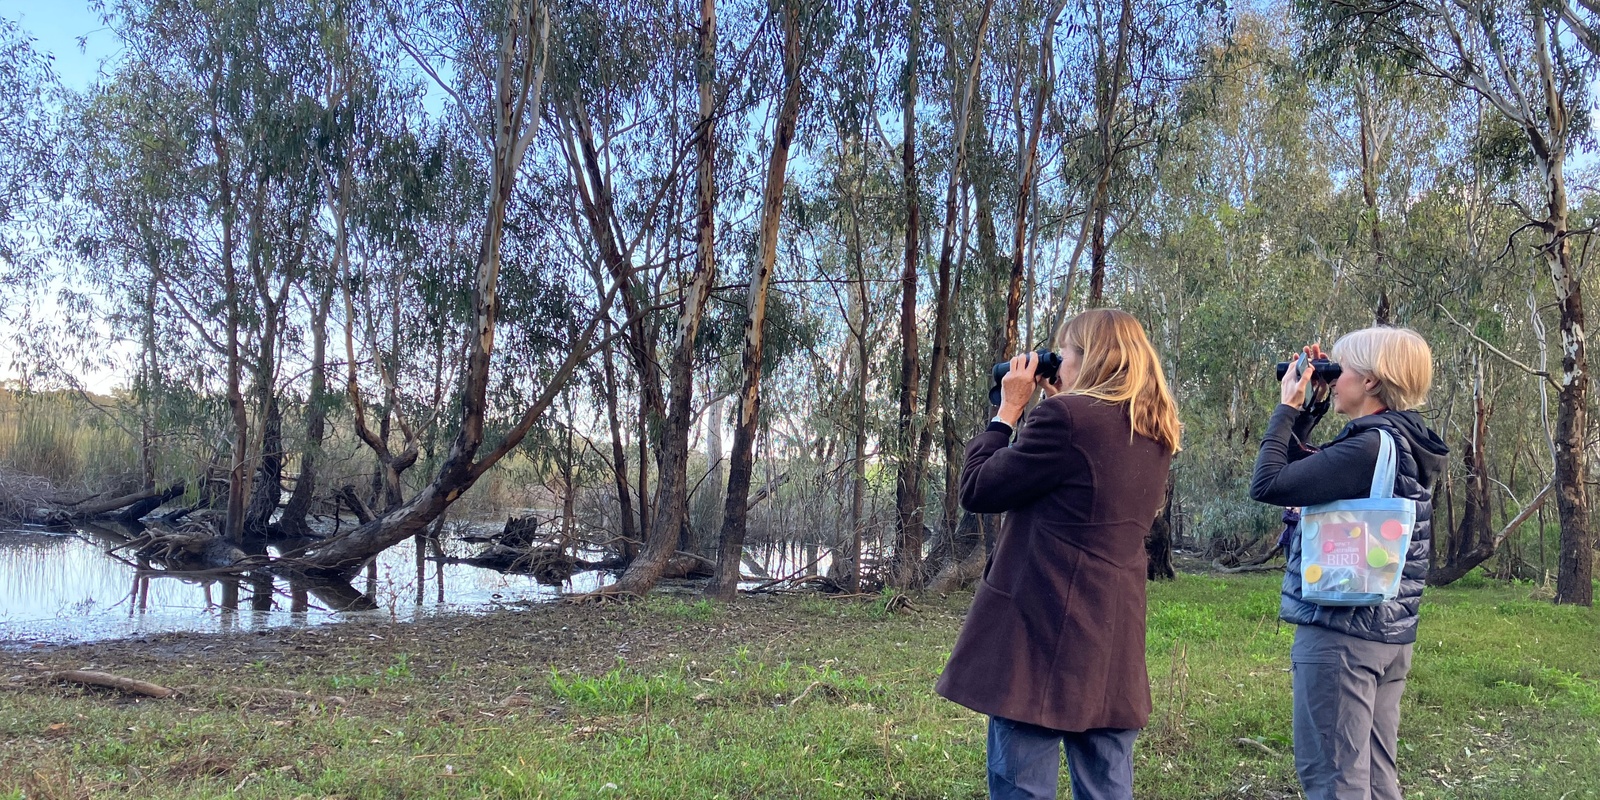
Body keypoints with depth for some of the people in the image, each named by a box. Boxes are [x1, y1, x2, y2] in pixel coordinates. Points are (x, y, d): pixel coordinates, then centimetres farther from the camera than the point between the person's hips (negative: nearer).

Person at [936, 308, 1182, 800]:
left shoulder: (1068, 417, -14)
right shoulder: (1155, 435, 11)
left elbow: (976, 490, -7)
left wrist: (1009, 409, 3)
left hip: (1043, 631, -8)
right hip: (1113, 639, 8)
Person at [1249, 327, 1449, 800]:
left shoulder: (1369, 447, -18)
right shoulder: (1401, 442, 12)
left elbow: (1267, 484, -20)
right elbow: (1301, 468, 22)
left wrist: (1287, 407, -10)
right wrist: (1308, 408, 12)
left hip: (1340, 630, -10)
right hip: (1389, 632, 10)